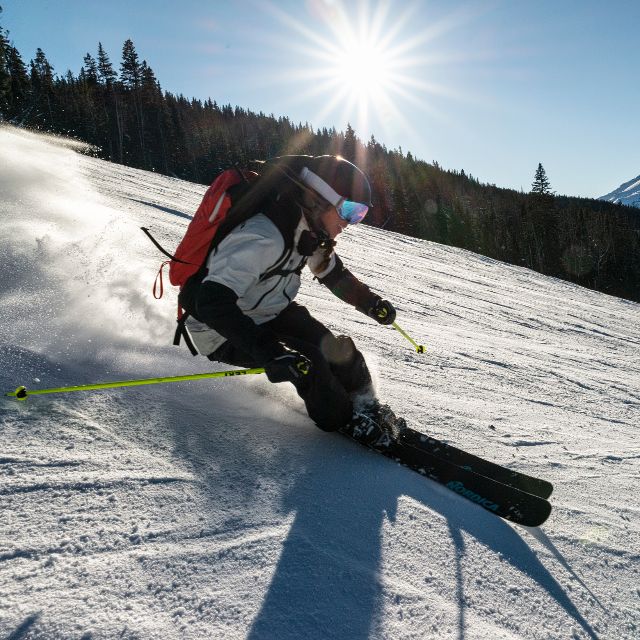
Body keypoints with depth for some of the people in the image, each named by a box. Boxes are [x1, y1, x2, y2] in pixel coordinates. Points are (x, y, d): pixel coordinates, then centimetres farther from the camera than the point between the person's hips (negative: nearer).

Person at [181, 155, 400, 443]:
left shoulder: (310, 230, -7)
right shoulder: (263, 238, -36)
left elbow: (333, 272, 15)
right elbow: (213, 303, -42)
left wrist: (370, 302, 5)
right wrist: (272, 354, -49)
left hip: (267, 312, 8)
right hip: (224, 333, -8)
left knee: (337, 349, -2)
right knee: (309, 363, -23)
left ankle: (366, 408, 24)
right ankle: (345, 425, 3)